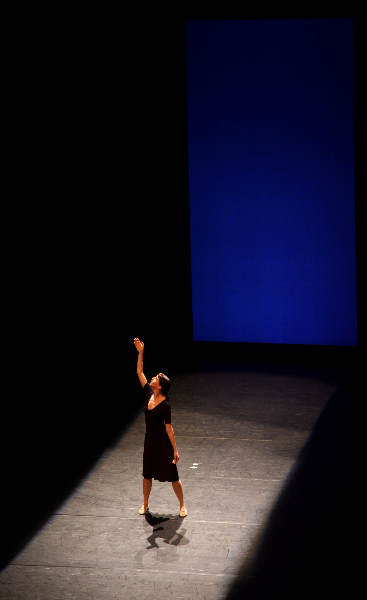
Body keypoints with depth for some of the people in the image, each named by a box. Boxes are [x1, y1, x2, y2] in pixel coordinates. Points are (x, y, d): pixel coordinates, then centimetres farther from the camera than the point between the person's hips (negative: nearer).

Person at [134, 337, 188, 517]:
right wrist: (140, 352, -7)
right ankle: (145, 504, 33)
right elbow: (139, 372, 1)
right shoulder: (148, 393, -4)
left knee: (172, 476, 4)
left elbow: (169, 429, -18)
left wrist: (175, 450, -16)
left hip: (163, 442, -6)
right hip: (150, 441, 7)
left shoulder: (165, 405, -22)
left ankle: (182, 505, 19)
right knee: (147, 474, 17)